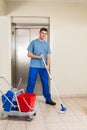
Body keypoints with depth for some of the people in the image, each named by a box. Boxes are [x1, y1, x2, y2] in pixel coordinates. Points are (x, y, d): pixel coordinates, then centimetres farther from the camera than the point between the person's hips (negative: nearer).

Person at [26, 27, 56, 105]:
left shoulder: (47, 44, 11)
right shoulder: (33, 42, 0)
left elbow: (48, 56, 6)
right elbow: (29, 54, -3)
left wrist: (48, 65, -10)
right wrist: (38, 57, -16)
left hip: (43, 67, 3)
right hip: (34, 66, -3)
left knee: (46, 84, 9)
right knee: (31, 84, 2)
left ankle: (48, 99, 20)